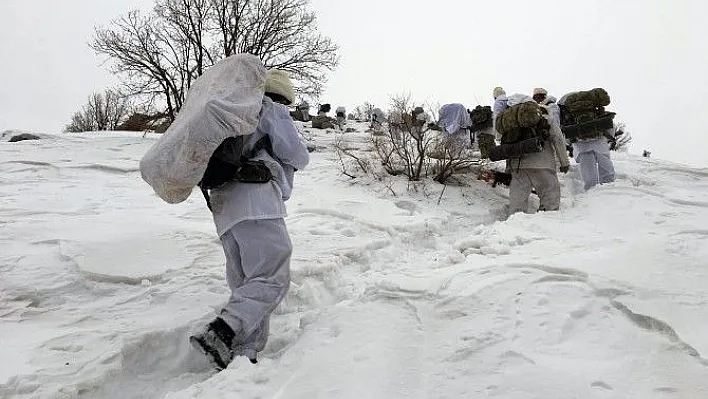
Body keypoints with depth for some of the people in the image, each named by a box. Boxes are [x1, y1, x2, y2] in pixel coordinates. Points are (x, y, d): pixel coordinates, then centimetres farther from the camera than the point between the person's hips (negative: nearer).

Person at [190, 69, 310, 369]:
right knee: (273, 279, -14)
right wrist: (299, 155, 26)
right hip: (255, 199, -9)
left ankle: (242, 356, -2)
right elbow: (298, 157, 3)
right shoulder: (272, 110, 9)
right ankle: (219, 334, -30)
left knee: (247, 287, 6)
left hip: (223, 205, 9)